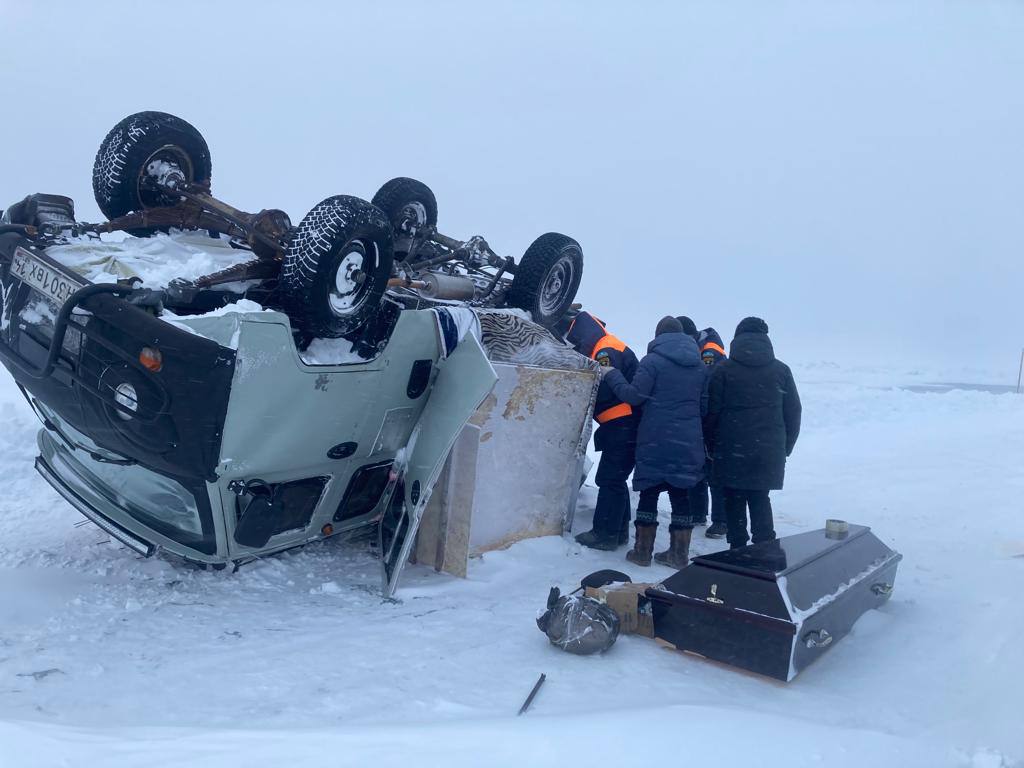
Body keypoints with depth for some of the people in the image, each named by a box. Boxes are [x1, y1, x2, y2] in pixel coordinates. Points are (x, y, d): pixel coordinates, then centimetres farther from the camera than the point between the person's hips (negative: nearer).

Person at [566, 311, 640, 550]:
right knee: (614, 480, 15)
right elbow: (601, 389, 18)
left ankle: (605, 533, -1)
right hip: (622, 426, 11)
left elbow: (602, 390, -22)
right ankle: (619, 531, 22)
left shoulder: (606, 351, -13)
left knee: (609, 479, -6)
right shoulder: (610, 349, 21)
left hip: (622, 426, -11)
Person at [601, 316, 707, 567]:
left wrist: (611, 376, 1)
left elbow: (634, 395, -10)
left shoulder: (653, 361, -7)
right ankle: (679, 553, 15)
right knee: (681, 495, 10)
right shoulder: (699, 366, 11)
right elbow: (704, 405, 13)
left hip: (655, 442, -4)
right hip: (688, 443, 5)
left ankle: (643, 550, 8)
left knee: (649, 493, 4)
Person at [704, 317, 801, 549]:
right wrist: (785, 448, 17)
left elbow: (711, 412, -4)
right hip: (768, 452, 2)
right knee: (760, 500, 13)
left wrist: (712, 446, 7)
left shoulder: (723, 370, -4)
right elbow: (793, 413, 8)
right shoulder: (781, 370, 5)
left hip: (730, 451, -2)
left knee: (734, 502, 8)